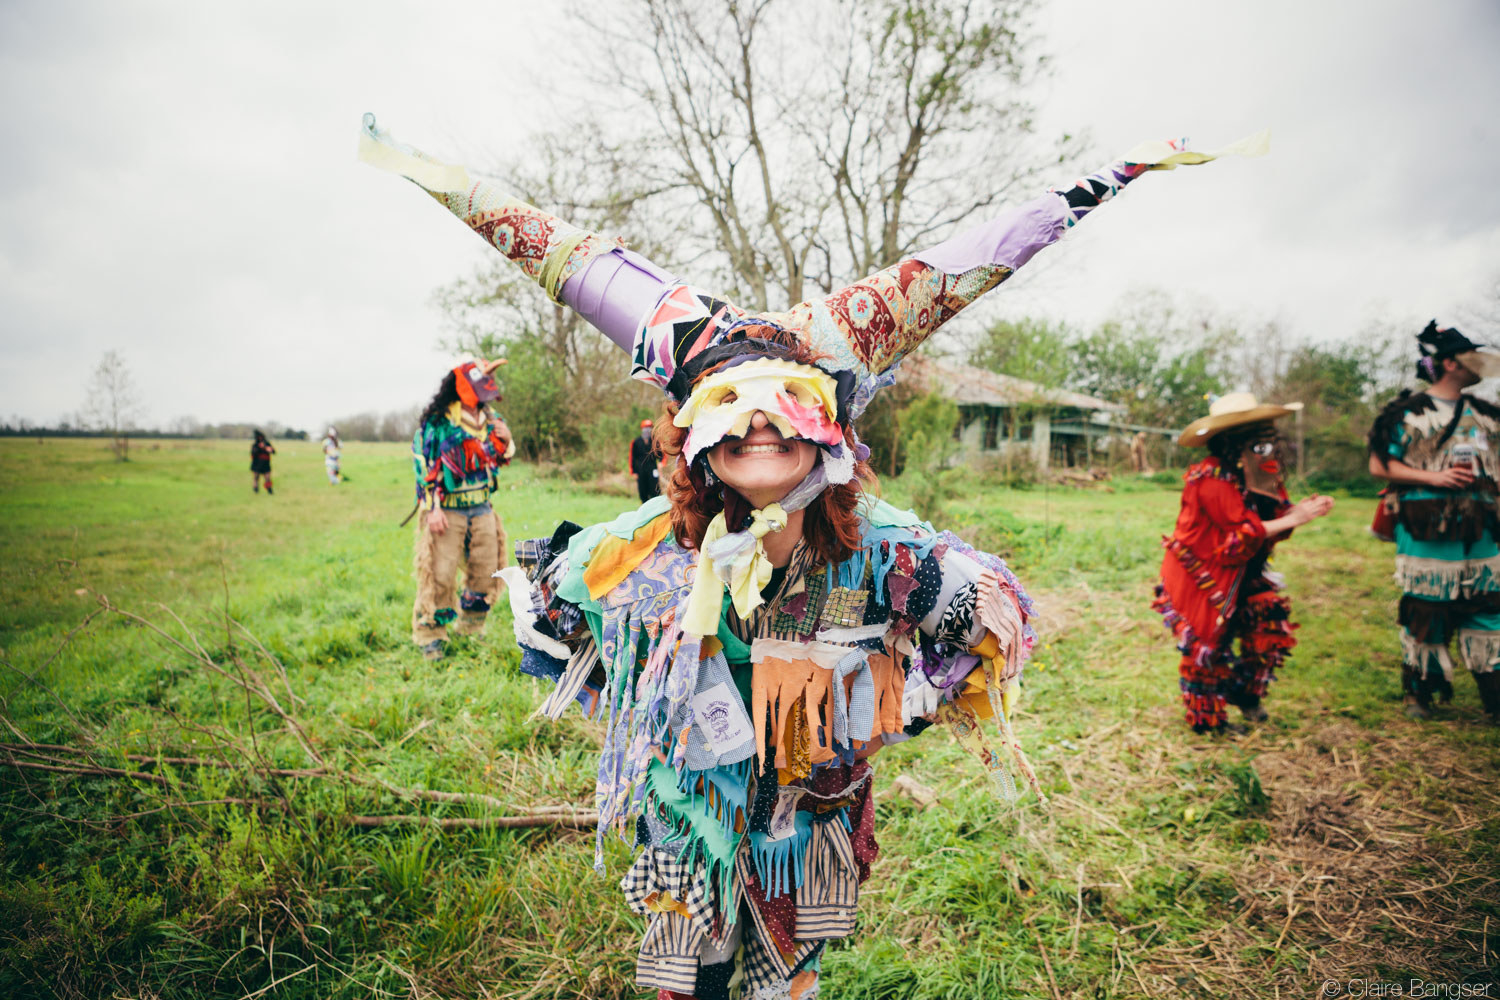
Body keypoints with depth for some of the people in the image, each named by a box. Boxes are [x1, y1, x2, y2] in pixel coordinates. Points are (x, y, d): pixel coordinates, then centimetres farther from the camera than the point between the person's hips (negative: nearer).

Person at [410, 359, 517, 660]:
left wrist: (506, 443, -3)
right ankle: (430, 635, 8)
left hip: (482, 510, 6)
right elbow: (424, 465, -9)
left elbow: (501, 460, 20)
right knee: (440, 574, -7)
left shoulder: (490, 420, 9)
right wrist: (432, 508, -14)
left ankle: (471, 629, 28)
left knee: (485, 572, 9)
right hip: (447, 511, -6)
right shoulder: (436, 422, -8)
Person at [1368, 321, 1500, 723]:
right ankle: (1418, 694, 16)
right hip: (1426, 531, -5)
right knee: (1424, 612, 1)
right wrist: (1434, 478, -15)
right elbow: (1379, 465, -8)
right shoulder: (1411, 413, -3)